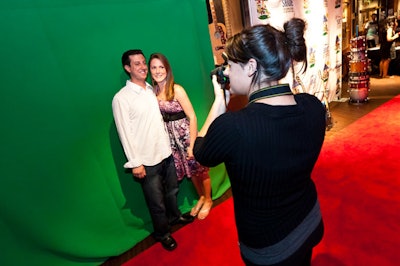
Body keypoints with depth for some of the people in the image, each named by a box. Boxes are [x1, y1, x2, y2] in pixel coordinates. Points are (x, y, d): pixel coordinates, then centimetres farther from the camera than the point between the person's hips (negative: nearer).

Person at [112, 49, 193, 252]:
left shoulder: (151, 90, 6)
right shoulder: (121, 98, -13)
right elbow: (125, 134, -13)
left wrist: (169, 144, 11)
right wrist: (135, 163, -13)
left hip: (166, 152, 6)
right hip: (147, 161, -6)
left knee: (172, 190, 23)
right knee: (157, 201, 10)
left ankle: (174, 216, 51)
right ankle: (162, 233, 36)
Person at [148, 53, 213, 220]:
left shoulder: (177, 89, -14)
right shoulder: (153, 92, 1)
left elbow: (192, 117, -15)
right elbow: (159, 118, 5)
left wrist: (192, 144, -16)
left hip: (185, 133, -4)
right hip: (170, 137, 5)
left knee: (199, 168, 10)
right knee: (190, 170, 19)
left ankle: (208, 200, 35)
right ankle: (201, 197, 43)